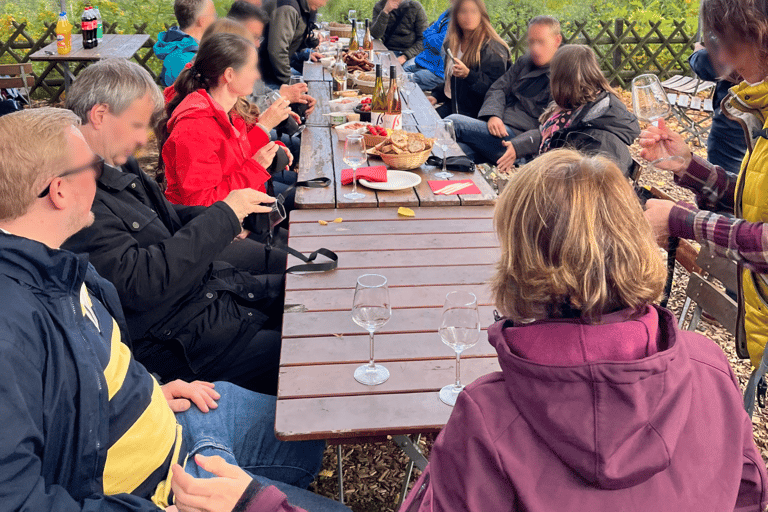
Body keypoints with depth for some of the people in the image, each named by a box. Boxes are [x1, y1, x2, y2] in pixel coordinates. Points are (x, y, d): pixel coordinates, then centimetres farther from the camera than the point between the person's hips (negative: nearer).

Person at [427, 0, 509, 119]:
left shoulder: (493, 48, -10)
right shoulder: (452, 43, 15)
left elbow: (495, 87, -17)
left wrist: (468, 74, -29)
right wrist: (436, 96, 12)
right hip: (451, 106, 7)